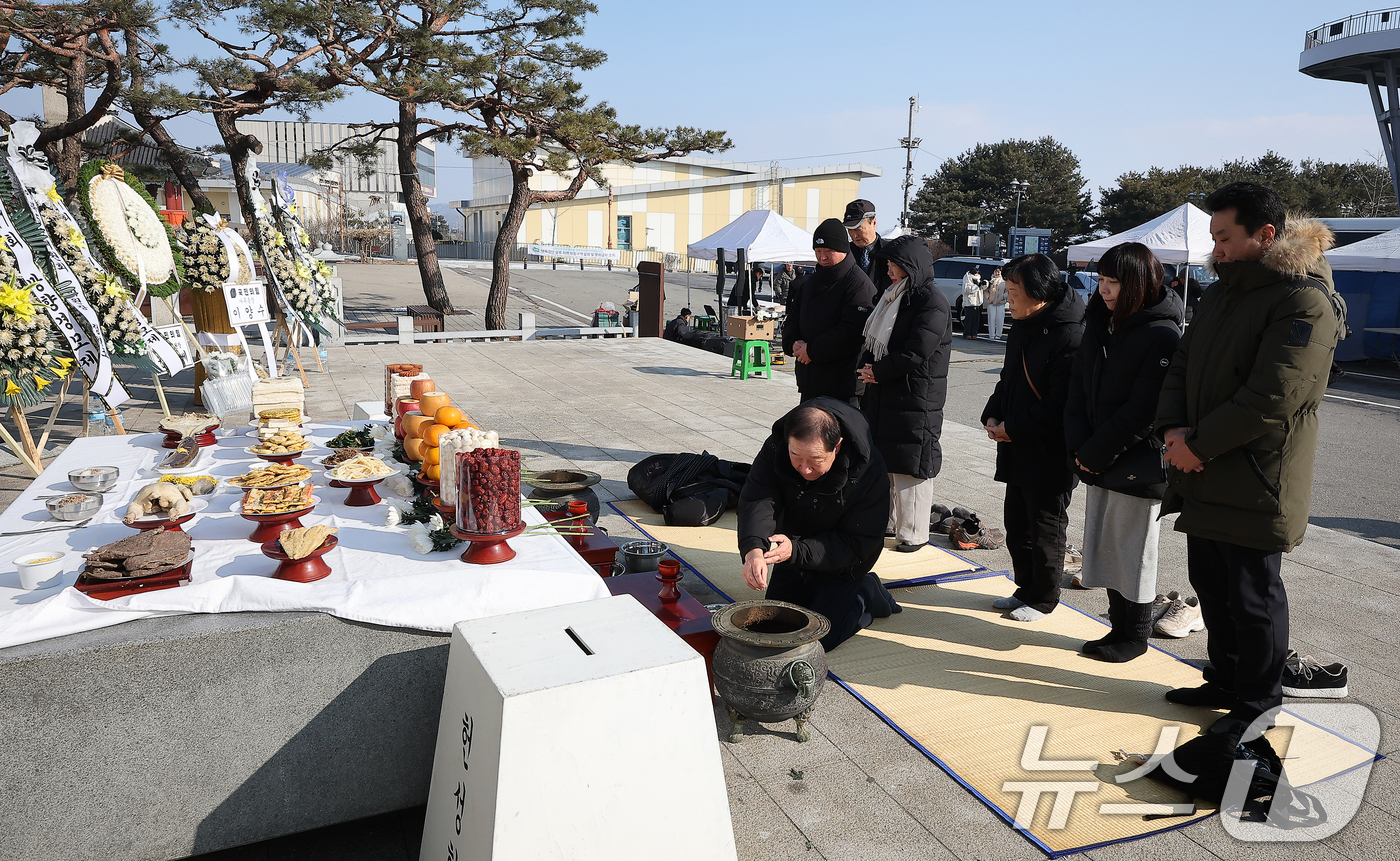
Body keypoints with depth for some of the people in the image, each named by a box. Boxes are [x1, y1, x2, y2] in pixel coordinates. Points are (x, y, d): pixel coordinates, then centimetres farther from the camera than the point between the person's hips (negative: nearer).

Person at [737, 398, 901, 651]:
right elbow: (758, 500, -37)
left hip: (841, 561, -4)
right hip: (794, 548, 4)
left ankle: (866, 594, 16)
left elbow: (858, 543, -29)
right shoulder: (775, 449, -26)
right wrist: (753, 549, -58)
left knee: (820, 637, -8)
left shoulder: (868, 471, -34)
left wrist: (796, 551, -41)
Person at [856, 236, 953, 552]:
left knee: (910, 467, -2)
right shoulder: (892, 296, 14)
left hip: (916, 398, -8)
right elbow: (873, 339, 17)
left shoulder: (932, 301, -13)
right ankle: (886, 522, 27)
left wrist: (878, 372, -11)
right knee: (882, 461, 14)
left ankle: (914, 533, 10)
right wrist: (867, 365, -1)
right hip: (883, 395, 9)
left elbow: (916, 353, -20)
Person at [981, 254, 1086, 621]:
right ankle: (1026, 589, 33)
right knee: (1016, 525, 17)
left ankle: (1043, 599, 21)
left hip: (1049, 456, -9)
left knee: (1045, 531, 5)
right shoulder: (1022, 329, 10)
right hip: (1017, 452, 9)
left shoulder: (1069, 336, -20)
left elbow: (1060, 403, -23)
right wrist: (992, 416, 2)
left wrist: (1013, 428, -18)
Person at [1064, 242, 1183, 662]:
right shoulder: (1100, 324, 9)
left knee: (1132, 551, 4)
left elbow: (1142, 410, -18)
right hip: (1098, 460, 7)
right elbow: (1079, 386, 7)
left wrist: (1097, 453, -14)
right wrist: (1079, 446, -4)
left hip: (1136, 463, -7)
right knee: (1104, 546, 13)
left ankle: (1135, 635, 20)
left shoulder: (1162, 336, -14)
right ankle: (1119, 626, 27)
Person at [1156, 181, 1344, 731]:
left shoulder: (1305, 302, -15)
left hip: (1254, 484, -8)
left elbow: (1270, 400, -23)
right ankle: (1224, 681, 36)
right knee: (1210, 585, 18)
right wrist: (1173, 427, -6)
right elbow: (1182, 366, 11)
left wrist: (1197, 445, -17)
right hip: (1205, 478, 9)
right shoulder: (1222, 293, 13)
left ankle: (1258, 701, 22)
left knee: (1252, 595, 4)